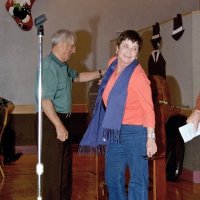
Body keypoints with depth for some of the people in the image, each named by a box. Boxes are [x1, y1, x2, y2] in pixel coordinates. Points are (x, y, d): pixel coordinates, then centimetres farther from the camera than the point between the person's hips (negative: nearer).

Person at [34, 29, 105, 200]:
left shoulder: (63, 66, 12)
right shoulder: (49, 66, -19)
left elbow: (77, 77, 31)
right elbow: (45, 100, -25)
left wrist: (101, 73, 25)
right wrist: (59, 126, -26)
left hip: (63, 120, 10)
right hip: (53, 122, -10)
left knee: (66, 164, 19)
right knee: (54, 167, -4)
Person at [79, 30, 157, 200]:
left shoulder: (138, 76, -16)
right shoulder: (113, 64, 5)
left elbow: (148, 109, -15)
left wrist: (150, 138, -17)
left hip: (135, 132, -8)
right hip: (115, 131, 8)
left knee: (138, 179, -1)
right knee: (113, 178, 17)